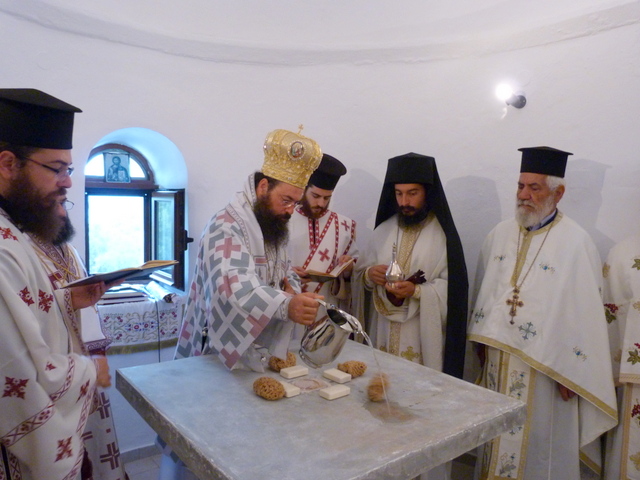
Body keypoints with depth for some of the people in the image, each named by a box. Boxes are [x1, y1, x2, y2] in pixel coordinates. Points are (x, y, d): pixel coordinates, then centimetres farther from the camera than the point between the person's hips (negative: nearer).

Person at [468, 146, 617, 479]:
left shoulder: (576, 243, -13)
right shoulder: (500, 235, 3)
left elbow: (586, 311, -12)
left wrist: (572, 373, -10)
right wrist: (482, 341, 9)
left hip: (545, 367, -4)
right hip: (497, 359, 5)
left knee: (538, 444, 11)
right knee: (497, 437, 17)